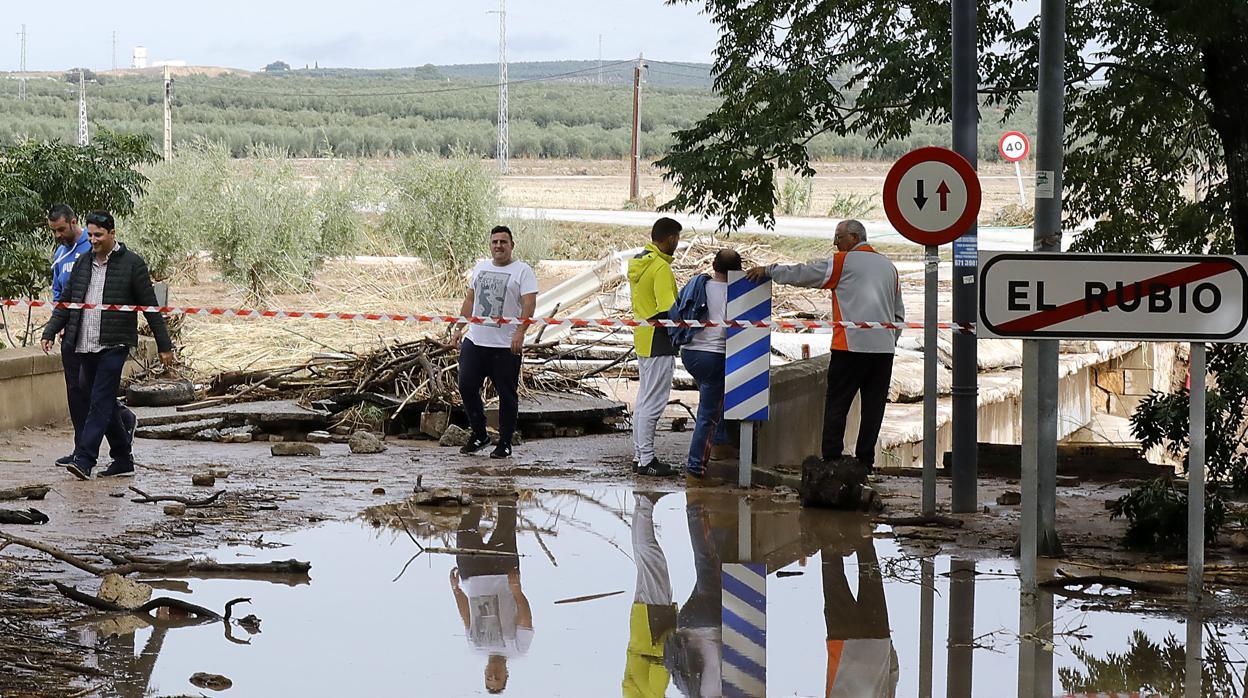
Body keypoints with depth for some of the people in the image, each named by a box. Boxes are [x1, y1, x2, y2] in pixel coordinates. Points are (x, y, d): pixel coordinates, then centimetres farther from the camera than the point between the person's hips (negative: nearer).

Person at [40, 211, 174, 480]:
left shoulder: (132, 264, -2)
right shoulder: (83, 263, 13)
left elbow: (150, 306, -1)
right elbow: (66, 301, 18)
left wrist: (164, 346, -1)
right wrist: (50, 332, 5)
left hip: (113, 346, -6)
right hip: (85, 346, 6)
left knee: (100, 402, -13)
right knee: (102, 404, 10)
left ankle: (84, 460, -19)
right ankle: (123, 460, 19)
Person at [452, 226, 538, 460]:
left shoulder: (523, 271, -4)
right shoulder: (480, 268, 15)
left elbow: (529, 304, -13)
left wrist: (520, 333, -25)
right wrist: (459, 328, 15)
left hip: (506, 346, -5)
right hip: (474, 341, 5)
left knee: (507, 395, 1)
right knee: (467, 387, 2)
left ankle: (505, 443, 10)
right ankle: (479, 435, 18)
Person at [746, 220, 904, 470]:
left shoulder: (843, 262, 0)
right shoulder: (889, 267, 18)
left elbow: (802, 274, 1)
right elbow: (899, 313, 22)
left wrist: (768, 270, 12)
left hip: (850, 346, -5)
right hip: (884, 348, 5)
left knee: (836, 405, 1)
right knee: (873, 406, 5)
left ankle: (831, 460, -1)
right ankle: (865, 462, 3)